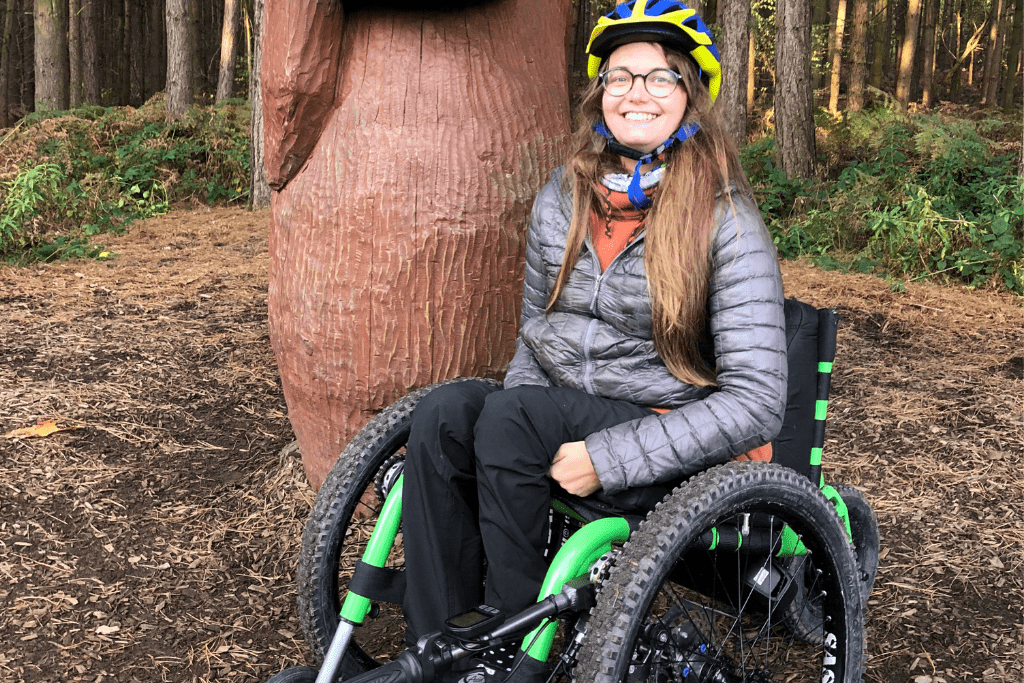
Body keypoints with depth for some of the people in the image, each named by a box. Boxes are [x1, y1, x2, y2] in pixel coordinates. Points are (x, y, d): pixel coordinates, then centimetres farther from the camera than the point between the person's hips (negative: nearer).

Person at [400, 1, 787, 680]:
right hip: (558, 414, 5)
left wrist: (606, 458, -24)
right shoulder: (562, 199, 6)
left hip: (668, 440, -5)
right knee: (444, 412, -24)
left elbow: (756, 399, -17)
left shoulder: (727, 223, -12)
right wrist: (512, 428, -3)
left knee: (511, 414, -30)